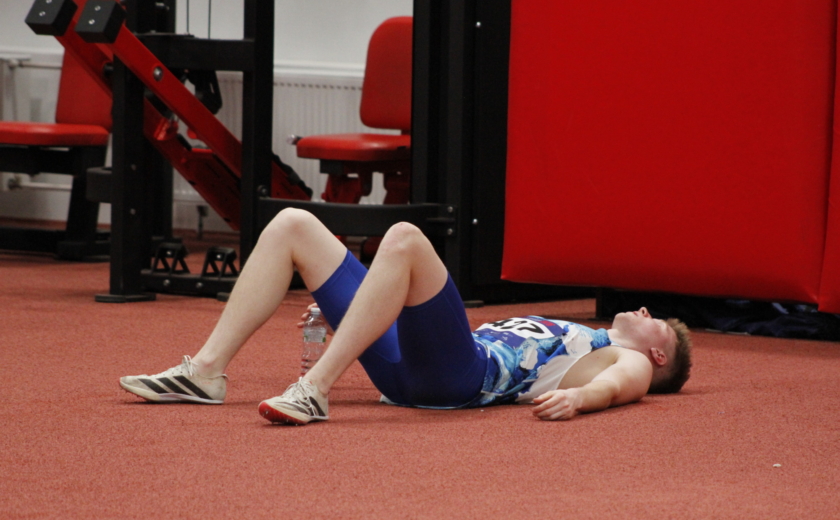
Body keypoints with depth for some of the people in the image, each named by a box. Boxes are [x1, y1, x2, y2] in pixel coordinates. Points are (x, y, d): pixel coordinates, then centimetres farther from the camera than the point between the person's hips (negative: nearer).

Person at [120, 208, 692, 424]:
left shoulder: (630, 362, 17)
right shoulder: (561, 337, 39)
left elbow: (617, 385, -10)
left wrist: (576, 397, -36)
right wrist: (345, 316, 41)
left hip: (460, 376, -8)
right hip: (403, 367, 8)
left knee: (404, 238, -33)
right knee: (293, 225, 2)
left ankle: (316, 391, -39)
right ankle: (206, 372, -12)